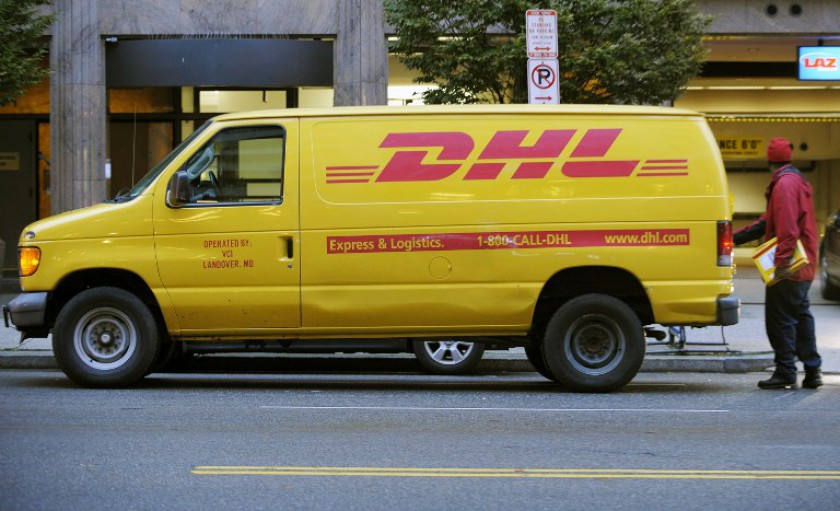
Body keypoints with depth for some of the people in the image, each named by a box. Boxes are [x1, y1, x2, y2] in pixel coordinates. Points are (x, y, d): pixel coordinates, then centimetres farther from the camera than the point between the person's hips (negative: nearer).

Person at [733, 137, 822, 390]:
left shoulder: (784, 184, -14)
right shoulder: (798, 180, 20)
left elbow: (787, 227, -24)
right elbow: (771, 221, 24)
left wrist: (782, 261, -27)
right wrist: (736, 237, 24)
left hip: (788, 267, -10)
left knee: (780, 318, -4)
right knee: (800, 314, 15)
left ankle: (785, 372, -2)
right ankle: (812, 371, 17)